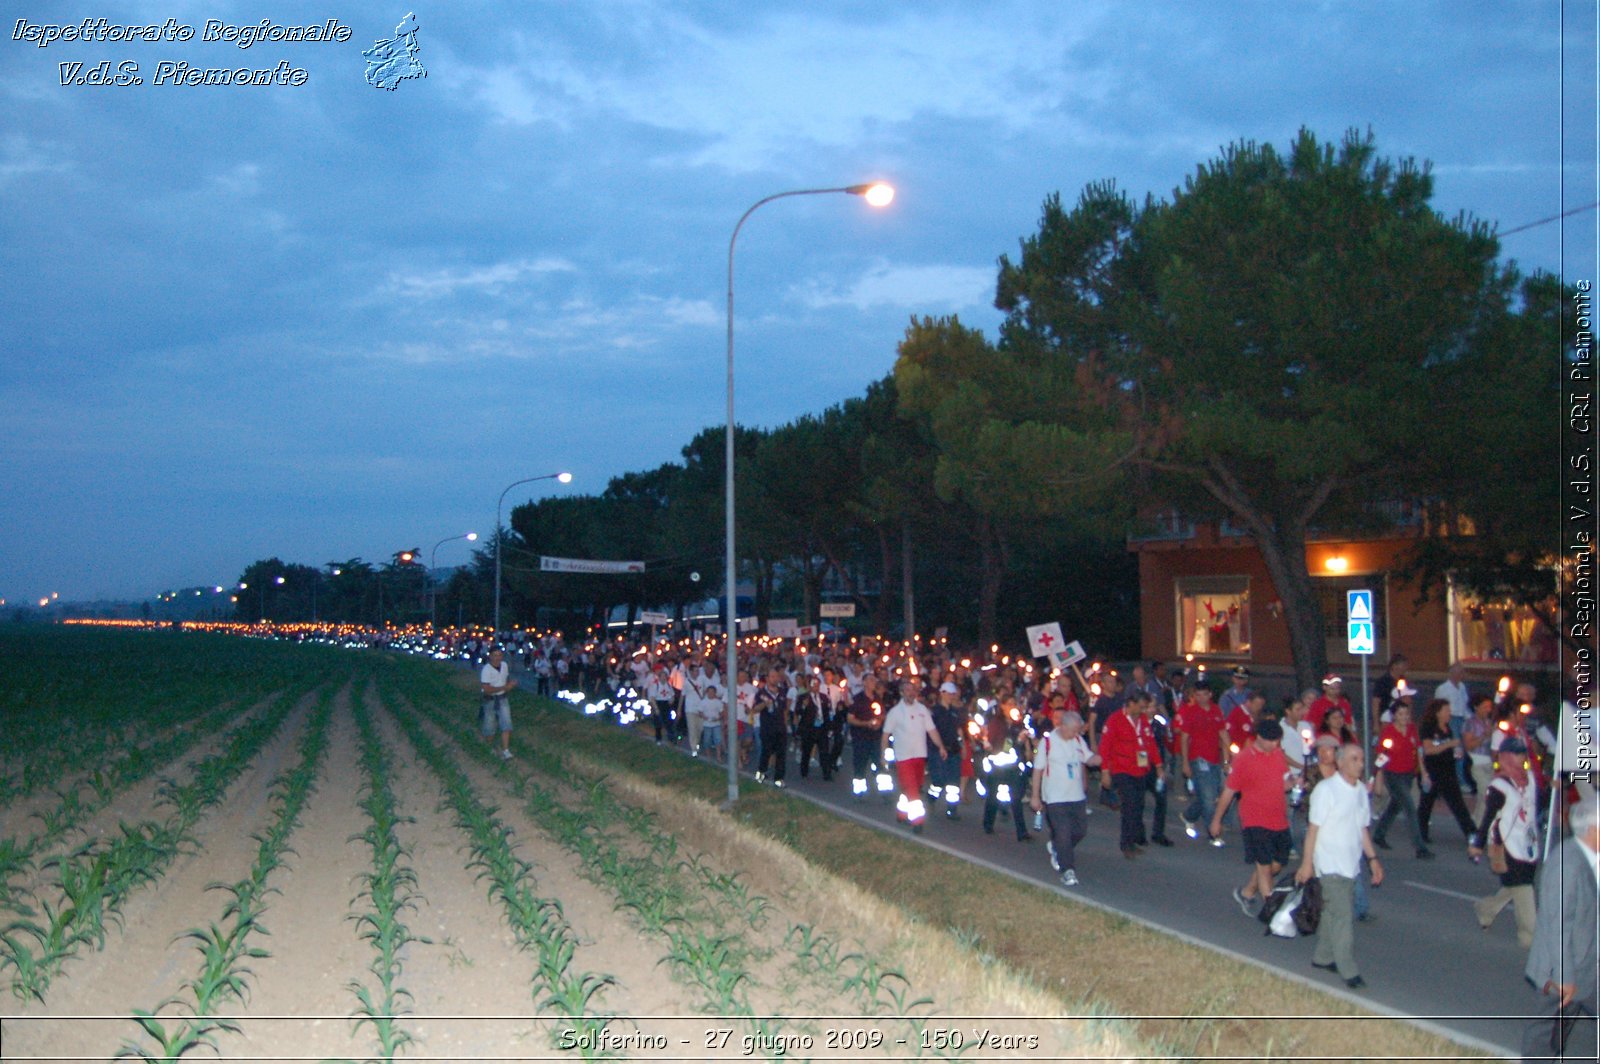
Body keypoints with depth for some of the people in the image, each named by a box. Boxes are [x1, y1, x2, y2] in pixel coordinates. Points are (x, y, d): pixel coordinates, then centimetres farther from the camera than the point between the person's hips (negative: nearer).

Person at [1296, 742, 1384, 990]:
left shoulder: (1361, 790, 8)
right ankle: (1348, 971, -6)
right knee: (1343, 916, -10)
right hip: (1330, 865, -7)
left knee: (1333, 911, 15)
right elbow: (1313, 828, -13)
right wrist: (1307, 862, -14)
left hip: (1351, 865, 7)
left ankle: (1323, 957, 27)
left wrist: (1373, 858, 14)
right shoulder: (1325, 790, -14)